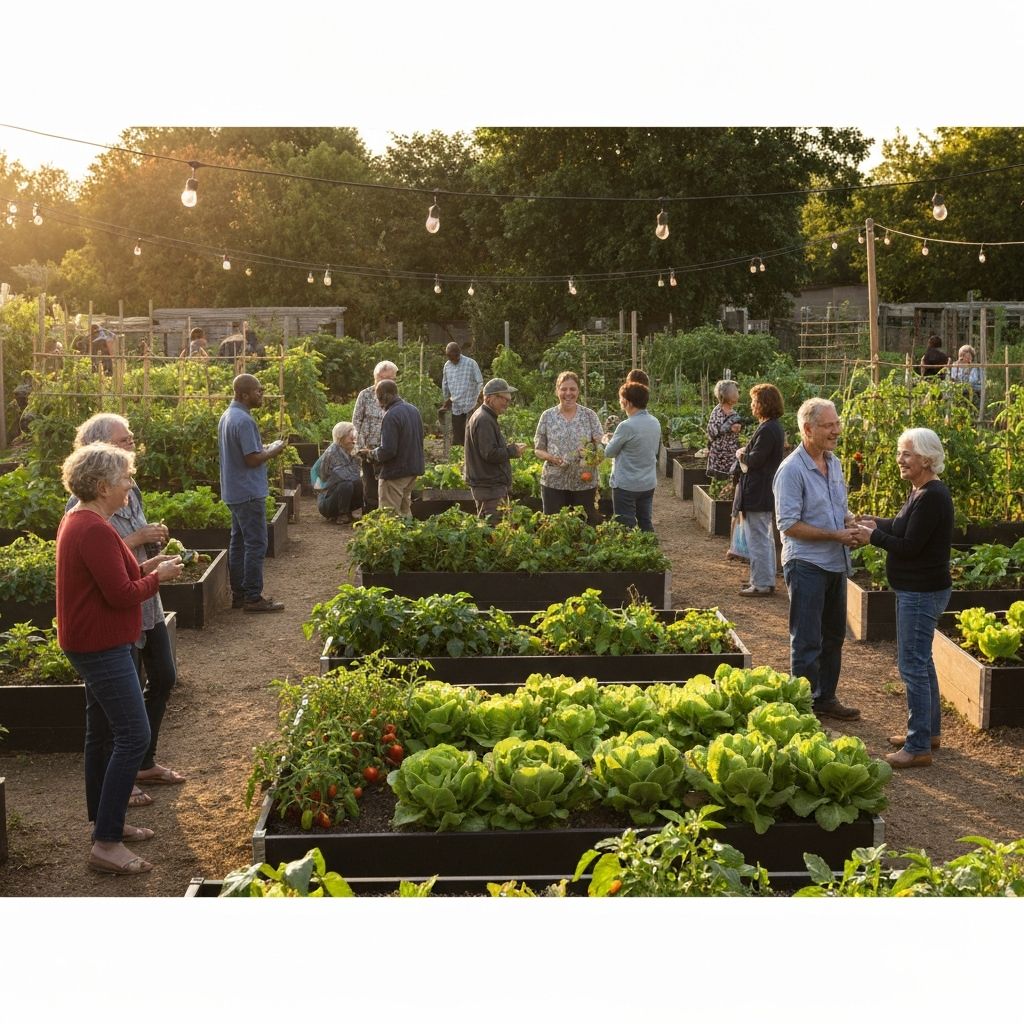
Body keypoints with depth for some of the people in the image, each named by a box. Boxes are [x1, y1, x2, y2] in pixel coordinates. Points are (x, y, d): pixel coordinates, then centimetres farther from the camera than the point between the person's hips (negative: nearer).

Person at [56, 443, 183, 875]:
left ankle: (105, 820, 31)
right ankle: (106, 844, -8)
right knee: (134, 736, -10)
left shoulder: (76, 521, 11)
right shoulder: (95, 530, -23)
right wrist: (157, 577, -7)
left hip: (91, 644, 11)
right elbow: (123, 595, -23)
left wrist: (143, 567, 8)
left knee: (102, 732, 19)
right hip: (102, 647, -11)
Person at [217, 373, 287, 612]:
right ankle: (253, 597, -3)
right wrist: (273, 450, -6)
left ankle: (239, 593, 19)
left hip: (234, 491, 10)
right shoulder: (243, 420, -21)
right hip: (249, 492, -10)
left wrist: (266, 449, 12)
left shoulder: (227, 416, 11)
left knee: (238, 541, 13)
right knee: (255, 544, -5)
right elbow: (252, 459, -22)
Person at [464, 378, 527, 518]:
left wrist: (510, 447, 10)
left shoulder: (486, 417, 18)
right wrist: (513, 451, -11)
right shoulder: (484, 421, -17)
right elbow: (490, 454, -23)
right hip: (490, 488, -11)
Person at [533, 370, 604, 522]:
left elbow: (601, 447, 2)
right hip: (553, 483, 0)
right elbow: (538, 450, 7)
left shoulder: (589, 415, 3)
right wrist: (549, 457, -14)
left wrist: (593, 458, -20)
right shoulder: (547, 416, 5)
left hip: (585, 483, 0)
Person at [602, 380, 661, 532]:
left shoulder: (627, 426, -20)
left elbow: (609, 452, -10)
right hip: (649, 483, 7)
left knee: (626, 527, 2)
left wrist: (608, 440, 13)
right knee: (646, 524, 15)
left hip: (626, 485, -7)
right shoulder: (655, 423, 3)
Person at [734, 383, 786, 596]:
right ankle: (767, 580, 26)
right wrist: (746, 453, 1)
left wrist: (741, 455, -4)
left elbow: (754, 460, -23)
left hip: (757, 495, -11)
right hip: (768, 493, 11)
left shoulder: (767, 430, -21)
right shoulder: (776, 427, 11)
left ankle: (761, 584, 0)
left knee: (757, 540, -4)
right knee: (766, 539, 18)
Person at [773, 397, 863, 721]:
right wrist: (836, 535, -20)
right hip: (807, 565, -8)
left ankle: (826, 698, 30)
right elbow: (789, 525, -20)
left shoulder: (834, 463, 8)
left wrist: (852, 526, -4)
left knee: (833, 636, 17)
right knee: (807, 642, -1)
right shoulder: (792, 470, -17)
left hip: (835, 564, 8)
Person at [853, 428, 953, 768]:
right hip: (916, 590, 11)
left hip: (922, 593, -11)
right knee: (921, 661, 20)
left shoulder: (932, 497, -22)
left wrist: (873, 536, -11)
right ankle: (928, 731, 32)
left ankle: (918, 747, 1)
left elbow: (910, 546, -22)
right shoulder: (919, 491, 9)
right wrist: (878, 524, 5)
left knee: (913, 665, -6)